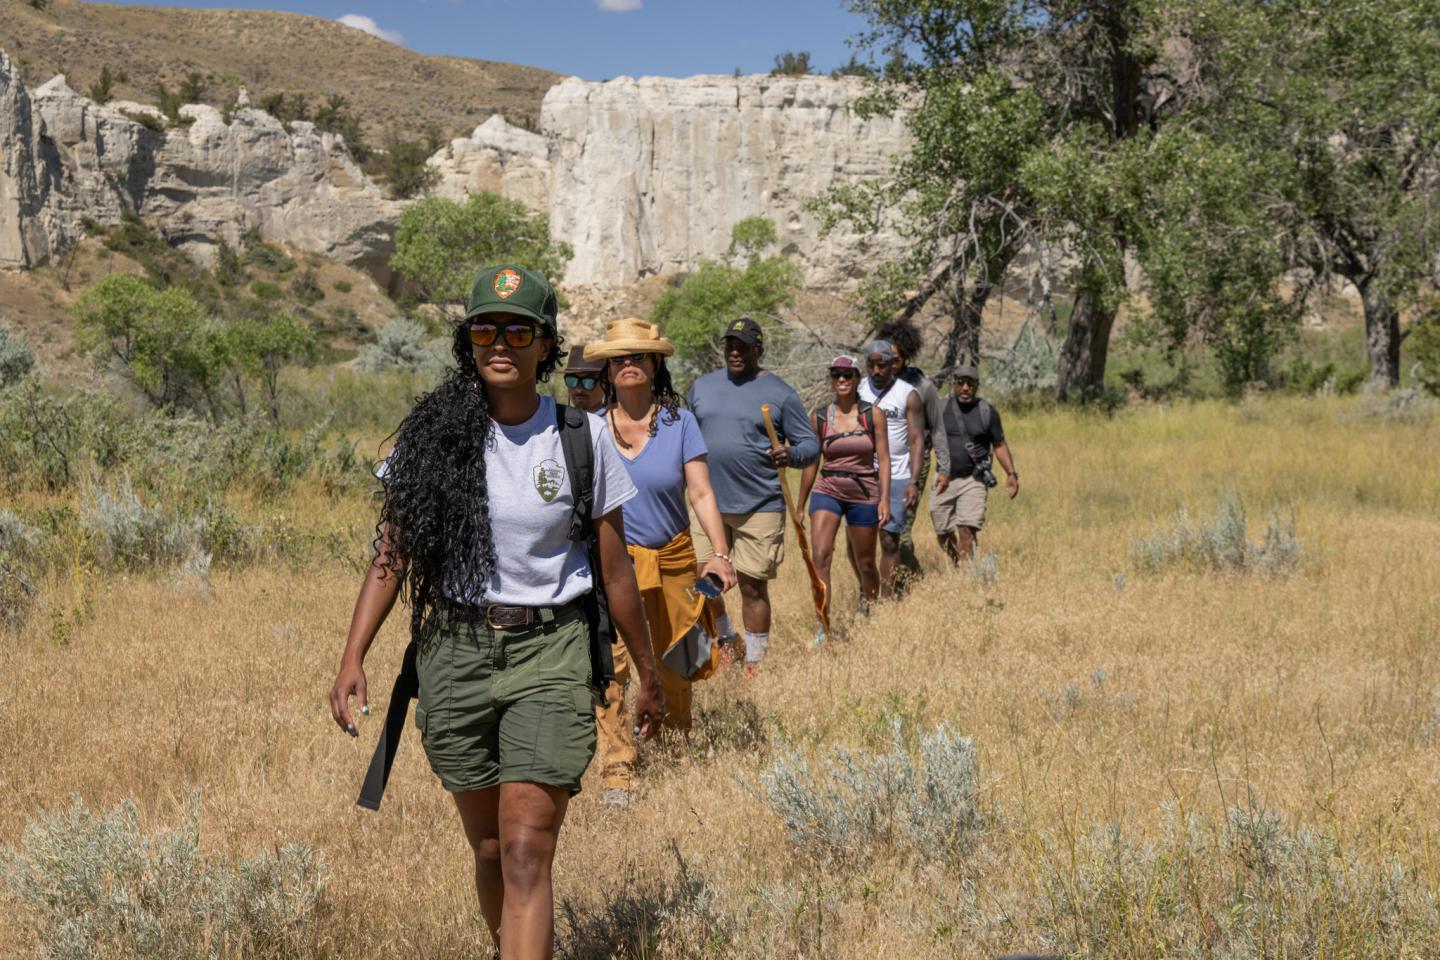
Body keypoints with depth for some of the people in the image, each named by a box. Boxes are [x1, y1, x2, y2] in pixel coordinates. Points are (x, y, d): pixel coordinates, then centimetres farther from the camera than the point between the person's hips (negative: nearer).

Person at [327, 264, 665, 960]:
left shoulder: (582, 438, -1)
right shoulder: (434, 433, 2)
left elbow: (614, 570, 6)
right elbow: (392, 553, 2)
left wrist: (648, 675, 13)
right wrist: (353, 656, -9)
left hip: (548, 652, -2)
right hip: (454, 650, 2)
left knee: (527, 852, -13)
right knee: (489, 848, 13)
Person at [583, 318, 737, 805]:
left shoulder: (679, 423, -1)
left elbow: (701, 493, -5)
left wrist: (720, 553, -17)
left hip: (672, 560, 1)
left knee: (673, 667, 10)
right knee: (609, 665, -14)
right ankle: (617, 772, -10)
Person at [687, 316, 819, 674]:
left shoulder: (780, 394, -2)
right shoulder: (702, 387, 11)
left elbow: (811, 444, -1)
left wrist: (791, 454, -22)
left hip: (759, 507, -4)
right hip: (709, 504, 4)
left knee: (753, 586, 1)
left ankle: (754, 663, 14)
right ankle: (726, 640, 30)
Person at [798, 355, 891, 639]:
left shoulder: (873, 415, -1)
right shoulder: (819, 417, 3)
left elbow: (883, 459, -2)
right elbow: (811, 463, 9)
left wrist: (885, 499, -11)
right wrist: (801, 506, 13)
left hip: (864, 494, 0)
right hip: (827, 491, 0)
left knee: (865, 563, 11)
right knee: (820, 555, -19)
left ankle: (869, 613, 39)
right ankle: (823, 627, -18)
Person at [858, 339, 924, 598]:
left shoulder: (908, 395, -1)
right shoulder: (857, 389, 6)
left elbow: (917, 440, -3)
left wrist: (913, 482, -13)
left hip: (895, 478, -2)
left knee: (890, 541, 0)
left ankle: (887, 598, 5)